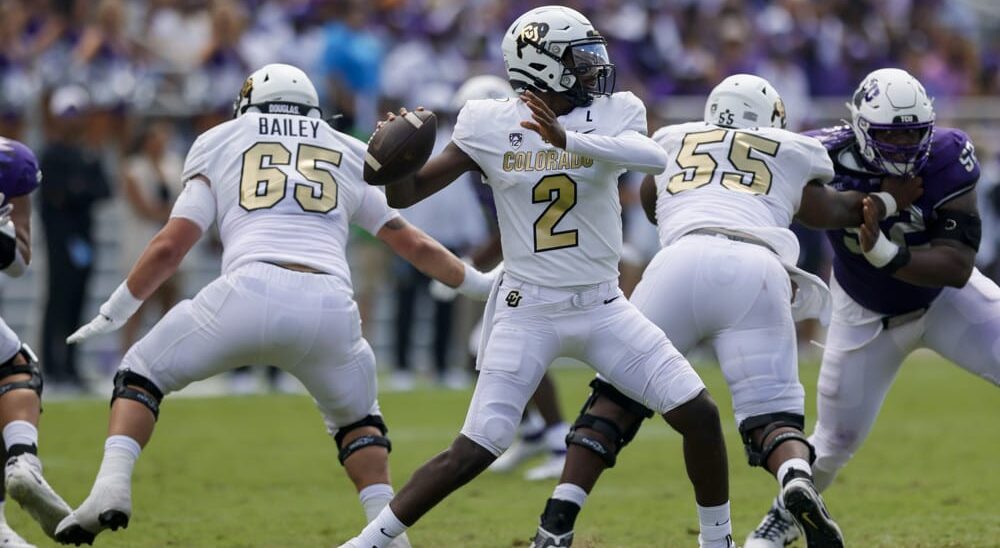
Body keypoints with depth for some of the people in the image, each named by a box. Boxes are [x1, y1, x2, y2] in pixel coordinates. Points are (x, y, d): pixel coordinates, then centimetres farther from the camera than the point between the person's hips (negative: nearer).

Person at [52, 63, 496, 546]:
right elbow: (413, 244, 33)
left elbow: (169, 246, 15)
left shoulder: (220, 145, 23)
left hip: (250, 293, -2)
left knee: (142, 374, 20)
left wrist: (113, 313, 26)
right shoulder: (350, 156, 29)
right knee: (356, 416, 30)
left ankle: (112, 485, -3)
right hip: (330, 305, 2)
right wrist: (481, 285, 47)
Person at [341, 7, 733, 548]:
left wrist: (569, 139, -40)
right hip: (528, 312, -2)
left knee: (700, 416, -4)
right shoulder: (490, 126, -5)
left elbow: (654, 158, -28)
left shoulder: (613, 115, -4)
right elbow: (404, 195, 0)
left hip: (602, 307, 2)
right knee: (473, 453, -9)